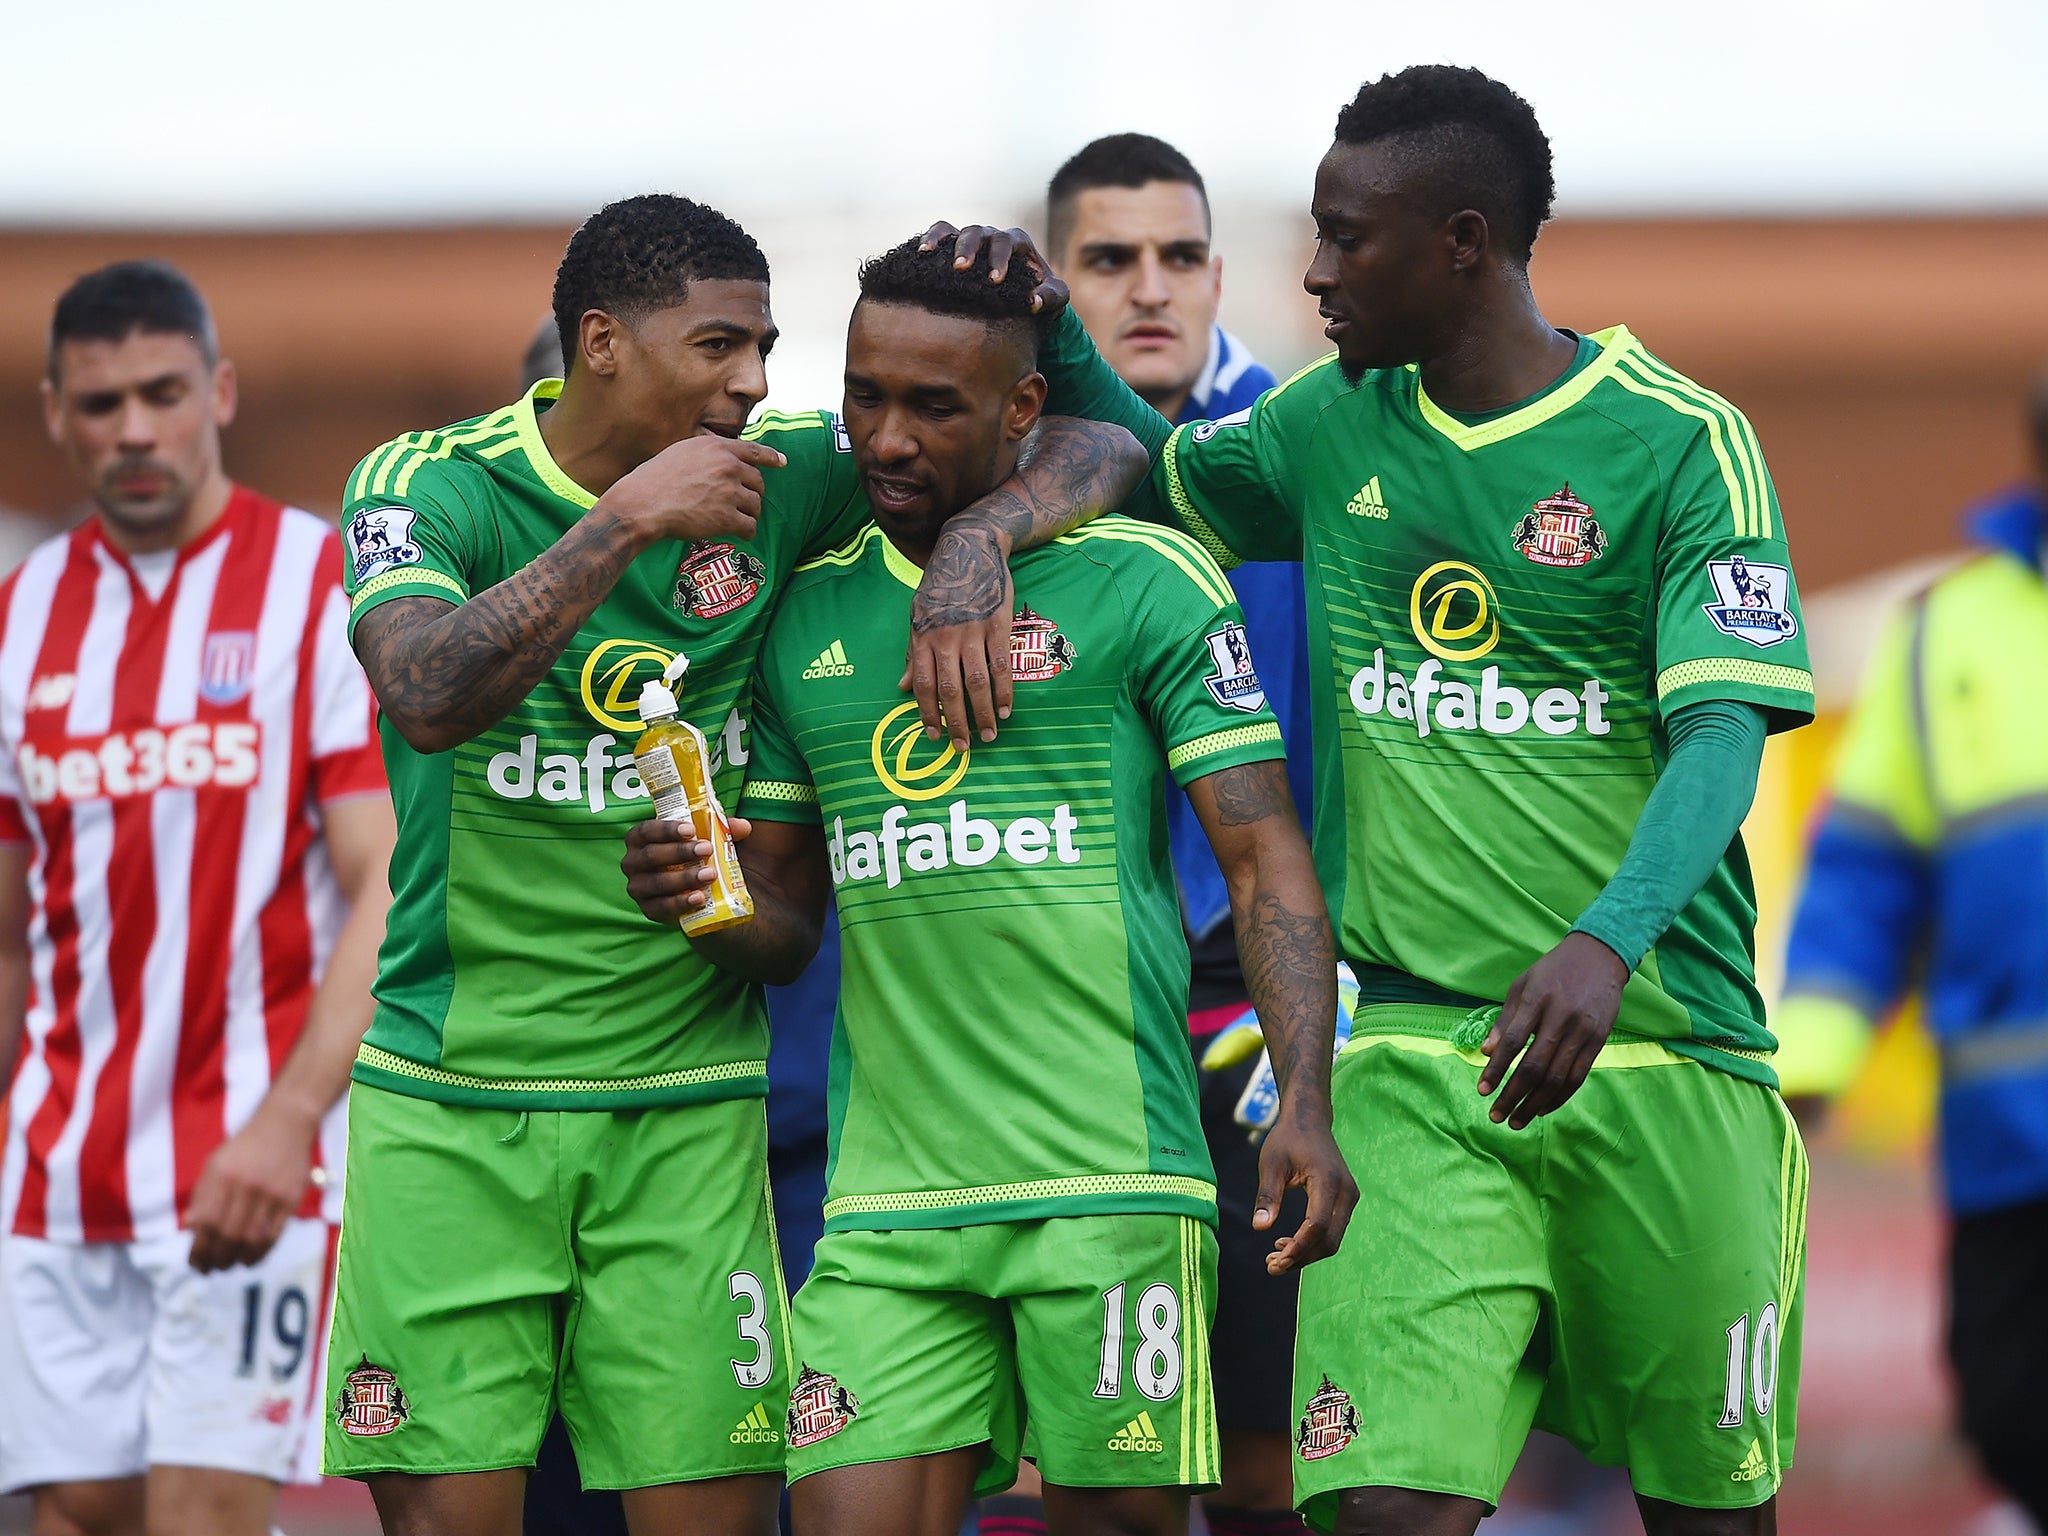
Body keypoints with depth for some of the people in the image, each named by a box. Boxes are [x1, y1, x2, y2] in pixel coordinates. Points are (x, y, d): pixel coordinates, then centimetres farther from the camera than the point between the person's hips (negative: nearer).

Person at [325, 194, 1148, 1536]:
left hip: (687, 1107, 2)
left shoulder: (776, 482, 2)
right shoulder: (427, 486, -4)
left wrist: (977, 539, -18)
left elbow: (1096, 452, 2)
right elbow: (429, 698, -24)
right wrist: (625, 522, -24)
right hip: (451, 1100, -2)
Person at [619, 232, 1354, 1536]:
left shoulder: (1147, 584, 2)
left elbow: (1267, 861, -1)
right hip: (888, 1202, 4)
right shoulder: (809, 614, 15)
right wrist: (701, 901, -2)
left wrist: (1307, 1106, -14)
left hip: (1107, 1181, -4)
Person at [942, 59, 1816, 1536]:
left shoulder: (1683, 443, -6)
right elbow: (1147, 473, 30)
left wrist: (1608, 940, -33)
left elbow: (1722, 734, -16)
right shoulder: (1336, 427, 11)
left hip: (1659, 1053, -3)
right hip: (1414, 1063, 3)